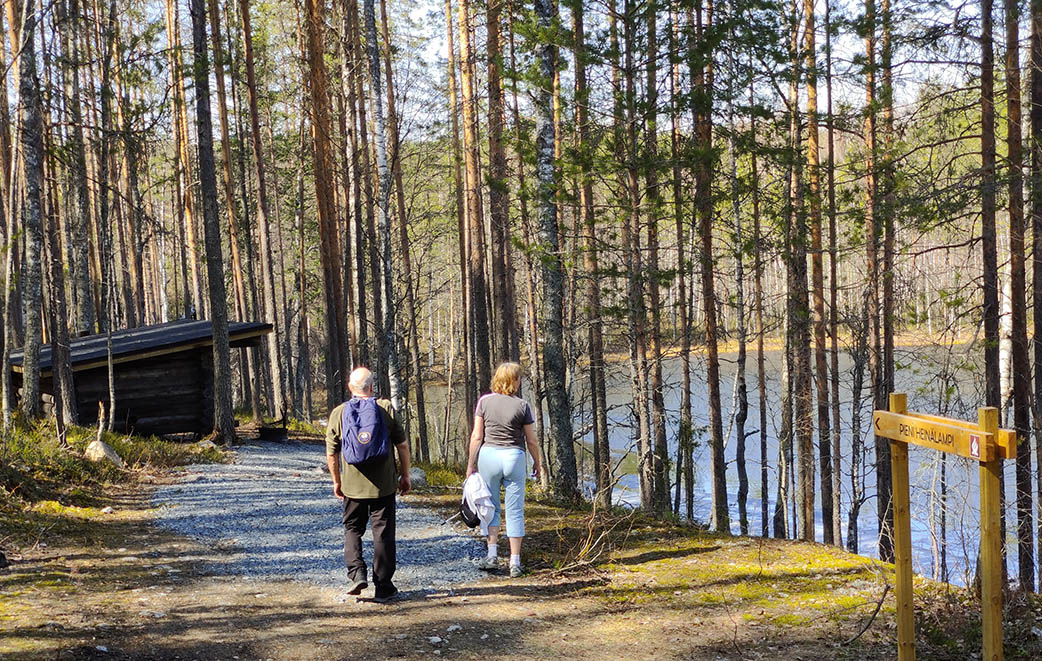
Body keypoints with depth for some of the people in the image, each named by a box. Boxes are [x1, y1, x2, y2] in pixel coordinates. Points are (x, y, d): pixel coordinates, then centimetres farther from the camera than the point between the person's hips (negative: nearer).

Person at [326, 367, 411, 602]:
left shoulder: (338, 413, -2)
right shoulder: (385, 408, -5)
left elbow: (331, 453, 2)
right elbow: (402, 444, -3)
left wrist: (336, 481, 15)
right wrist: (405, 475, 8)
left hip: (352, 485, 1)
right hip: (383, 485, -1)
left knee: (352, 529, 18)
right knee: (383, 533, 6)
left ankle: (357, 573, 0)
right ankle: (383, 587, 8)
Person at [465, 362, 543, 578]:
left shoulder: (484, 401, -1)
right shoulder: (523, 406, -3)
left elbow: (477, 436, -2)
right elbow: (531, 441, 3)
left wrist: (471, 463, 6)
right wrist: (537, 464, 16)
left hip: (489, 455, 1)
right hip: (515, 457, -1)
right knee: (515, 511, 5)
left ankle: (492, 554, 4)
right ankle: (515, 562, 5)